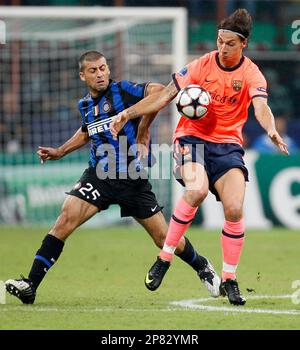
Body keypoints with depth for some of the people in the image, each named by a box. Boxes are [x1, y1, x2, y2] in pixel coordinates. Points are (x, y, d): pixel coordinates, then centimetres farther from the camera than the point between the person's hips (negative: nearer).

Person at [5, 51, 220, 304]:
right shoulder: (85, 104, 10)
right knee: (66, 219, -16)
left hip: (132, 178, -4)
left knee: (163, 237, 2)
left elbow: (159, 91, -25)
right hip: (99, 176, 4)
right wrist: (59, 152, 26)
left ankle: (202, 268, 31)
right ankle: (30, 285, -17)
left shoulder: (123, 90, -10)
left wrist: (142, 131, -19)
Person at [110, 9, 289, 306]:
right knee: (197, 190, -31)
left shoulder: (251, 74, -4)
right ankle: (164, 257, -16)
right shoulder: (202, 66, -4)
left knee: (234, 209, -15)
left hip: (228, 143, 1)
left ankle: (229, 280, 4)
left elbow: (261, 107, -21)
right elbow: (165, 96, -1)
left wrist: (271, 130, -44)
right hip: (192, 136, -1)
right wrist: (128, 113, -11)